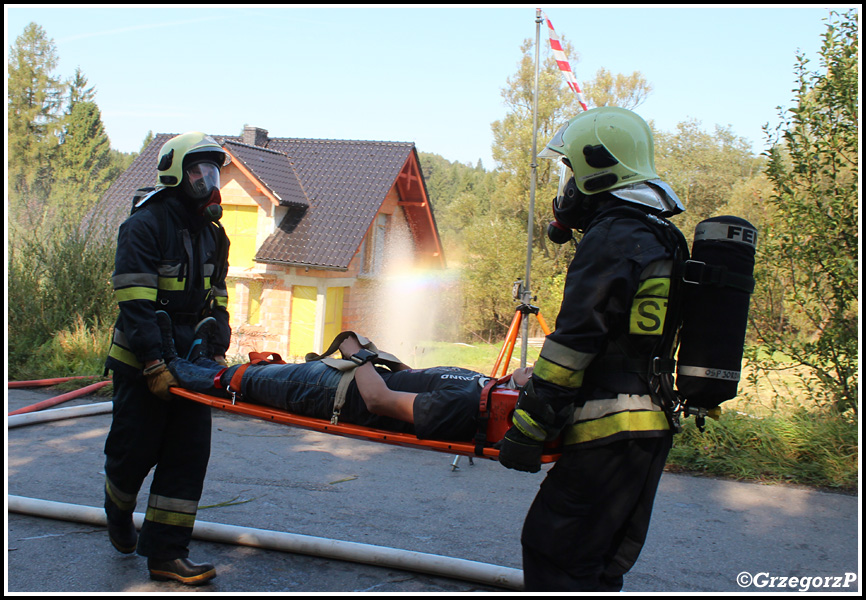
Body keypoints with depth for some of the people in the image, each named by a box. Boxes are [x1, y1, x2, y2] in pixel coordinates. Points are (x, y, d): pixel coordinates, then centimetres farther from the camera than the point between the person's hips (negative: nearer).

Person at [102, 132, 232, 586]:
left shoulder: (212, 234, 11)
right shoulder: (144, 225, -12)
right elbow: (135, 304, -19)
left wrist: (218, 352, 3)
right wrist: (154, 364, -25)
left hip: (188, 361, 6)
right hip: (140, 361, -6)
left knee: (188, 455, 1)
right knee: (133, 450, 3)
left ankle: (165, 553, 7)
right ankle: (118, 517, 36)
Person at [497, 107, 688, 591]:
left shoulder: (613, 237, -13)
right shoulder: (660, 238, 18)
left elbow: (575, 340, -18)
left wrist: (528, 428, -15)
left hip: (611, 431, -10)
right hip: (652, 425, 10)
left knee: (553, 551, -3)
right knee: (602, 561, 16)